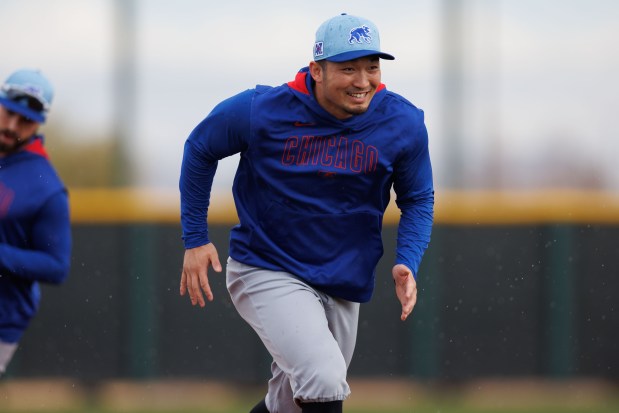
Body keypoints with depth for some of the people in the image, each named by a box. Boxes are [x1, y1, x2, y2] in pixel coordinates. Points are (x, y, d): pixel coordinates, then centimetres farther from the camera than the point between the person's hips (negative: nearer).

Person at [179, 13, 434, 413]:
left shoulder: (404, 123, -10)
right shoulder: (260, 111, -17)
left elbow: (418, 199, 6)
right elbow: (200, 149, 2)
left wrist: (407, 263, -12)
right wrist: (195, 239, 1)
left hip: (343, 286, 4)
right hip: (266, 272, -4)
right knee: (324, 379, -26)